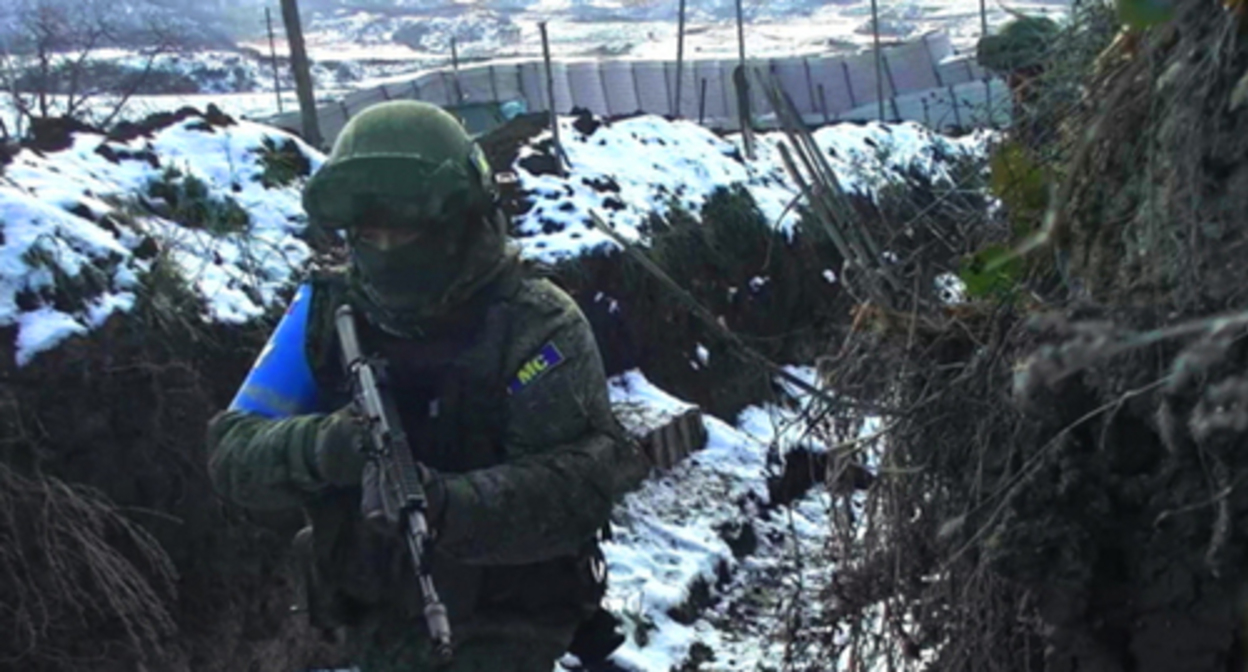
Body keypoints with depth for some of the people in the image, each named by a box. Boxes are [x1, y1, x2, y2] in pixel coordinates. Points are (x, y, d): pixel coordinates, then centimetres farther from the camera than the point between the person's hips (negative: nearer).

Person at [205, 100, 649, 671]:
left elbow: (581, 481, -26)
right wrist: (318, 448, -33)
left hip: (503, 622, -4)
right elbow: (232, 450, -10)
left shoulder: (536, 327, -17)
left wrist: (449, 506, -42)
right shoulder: (328, 312, -5)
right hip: (377, 619, 5)